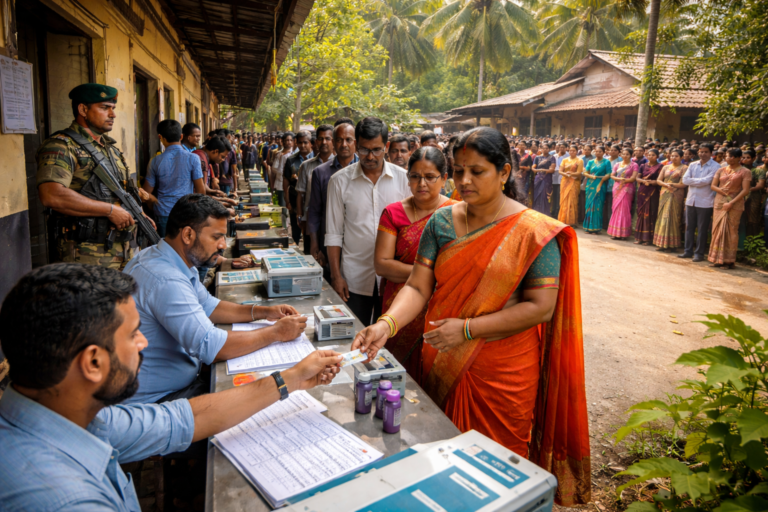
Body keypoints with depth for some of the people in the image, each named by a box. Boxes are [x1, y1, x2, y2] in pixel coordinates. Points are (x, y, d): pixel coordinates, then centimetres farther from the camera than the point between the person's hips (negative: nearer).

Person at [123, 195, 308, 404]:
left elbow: (207, 306, 17)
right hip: (157, 400, -9)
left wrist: (263, 312, 4)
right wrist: (276, 332, -21)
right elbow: (210, 345, -33)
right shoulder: (166, 280, -29)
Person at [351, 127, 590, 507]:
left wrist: (468, 329, -21)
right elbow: (417, 287, -4)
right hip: (444, 365, 4)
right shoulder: (441, 222, 0)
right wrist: (387, 325, -23)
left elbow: (541, 306, -15)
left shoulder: (533, 232, -11)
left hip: (502, 374, -3)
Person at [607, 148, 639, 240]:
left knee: (624, 209, -8)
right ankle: (615, 233, 5)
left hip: (627, 189, -4)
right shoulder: (618, 164, 15)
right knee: (616, 209, 1)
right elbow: (612, 175, 9)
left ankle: (622, 233, -4)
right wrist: (619, 179, -9)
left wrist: (623, 180, -7)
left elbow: (633, 178, -7)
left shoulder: (634, 165, 2)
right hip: (617, 188, 4)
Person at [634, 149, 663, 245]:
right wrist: (644, 181, -14)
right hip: (642, 191, 4)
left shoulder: (659, 167, 0)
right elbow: (637, 178, 5)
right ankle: (639, 237, 9)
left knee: (650, 214, -2)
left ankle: (648, 238, 3)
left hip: (653, 192, -3)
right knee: (641, 213, 5)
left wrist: (650, 182, -21)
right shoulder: (643, 166, 11)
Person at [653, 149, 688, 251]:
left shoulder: (684, 168, -1)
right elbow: (658, 180, 7)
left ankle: (670, 244, 0)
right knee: (663, 217, 3)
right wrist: (666, 184, -11)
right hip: (664, 194, 5)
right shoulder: (666, 167, 15)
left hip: (676, 196, -5)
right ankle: (662, 243, 7)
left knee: (672, 218, -5)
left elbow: (684, 184, -10)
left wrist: (672, 184, -8)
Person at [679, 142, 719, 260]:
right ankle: (688, 251, 19)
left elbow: (706, 181, -17)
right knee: (689, 227, 10)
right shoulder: (693, 165, 10)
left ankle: (699, 253, 11)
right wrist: (699, 181, -10)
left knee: (702, 229, 3)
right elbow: (685, 180, -1)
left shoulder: (715, 166, -5)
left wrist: (693, 181, -6)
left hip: (705, 202, -5)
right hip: (691, 200, 5)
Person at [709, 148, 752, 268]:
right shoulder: (721, 170, 11)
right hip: (719, 203, 4)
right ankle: (718, 258, 10)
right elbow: (713, 186, 8)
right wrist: (722, 191, -13)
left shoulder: (745, 172, -1)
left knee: (731, 231, -2)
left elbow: (745, 190, -8)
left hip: (735, 205, -4)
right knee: (718, 230, 3)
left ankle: (729, 260, 3)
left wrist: (731, 203, -16)